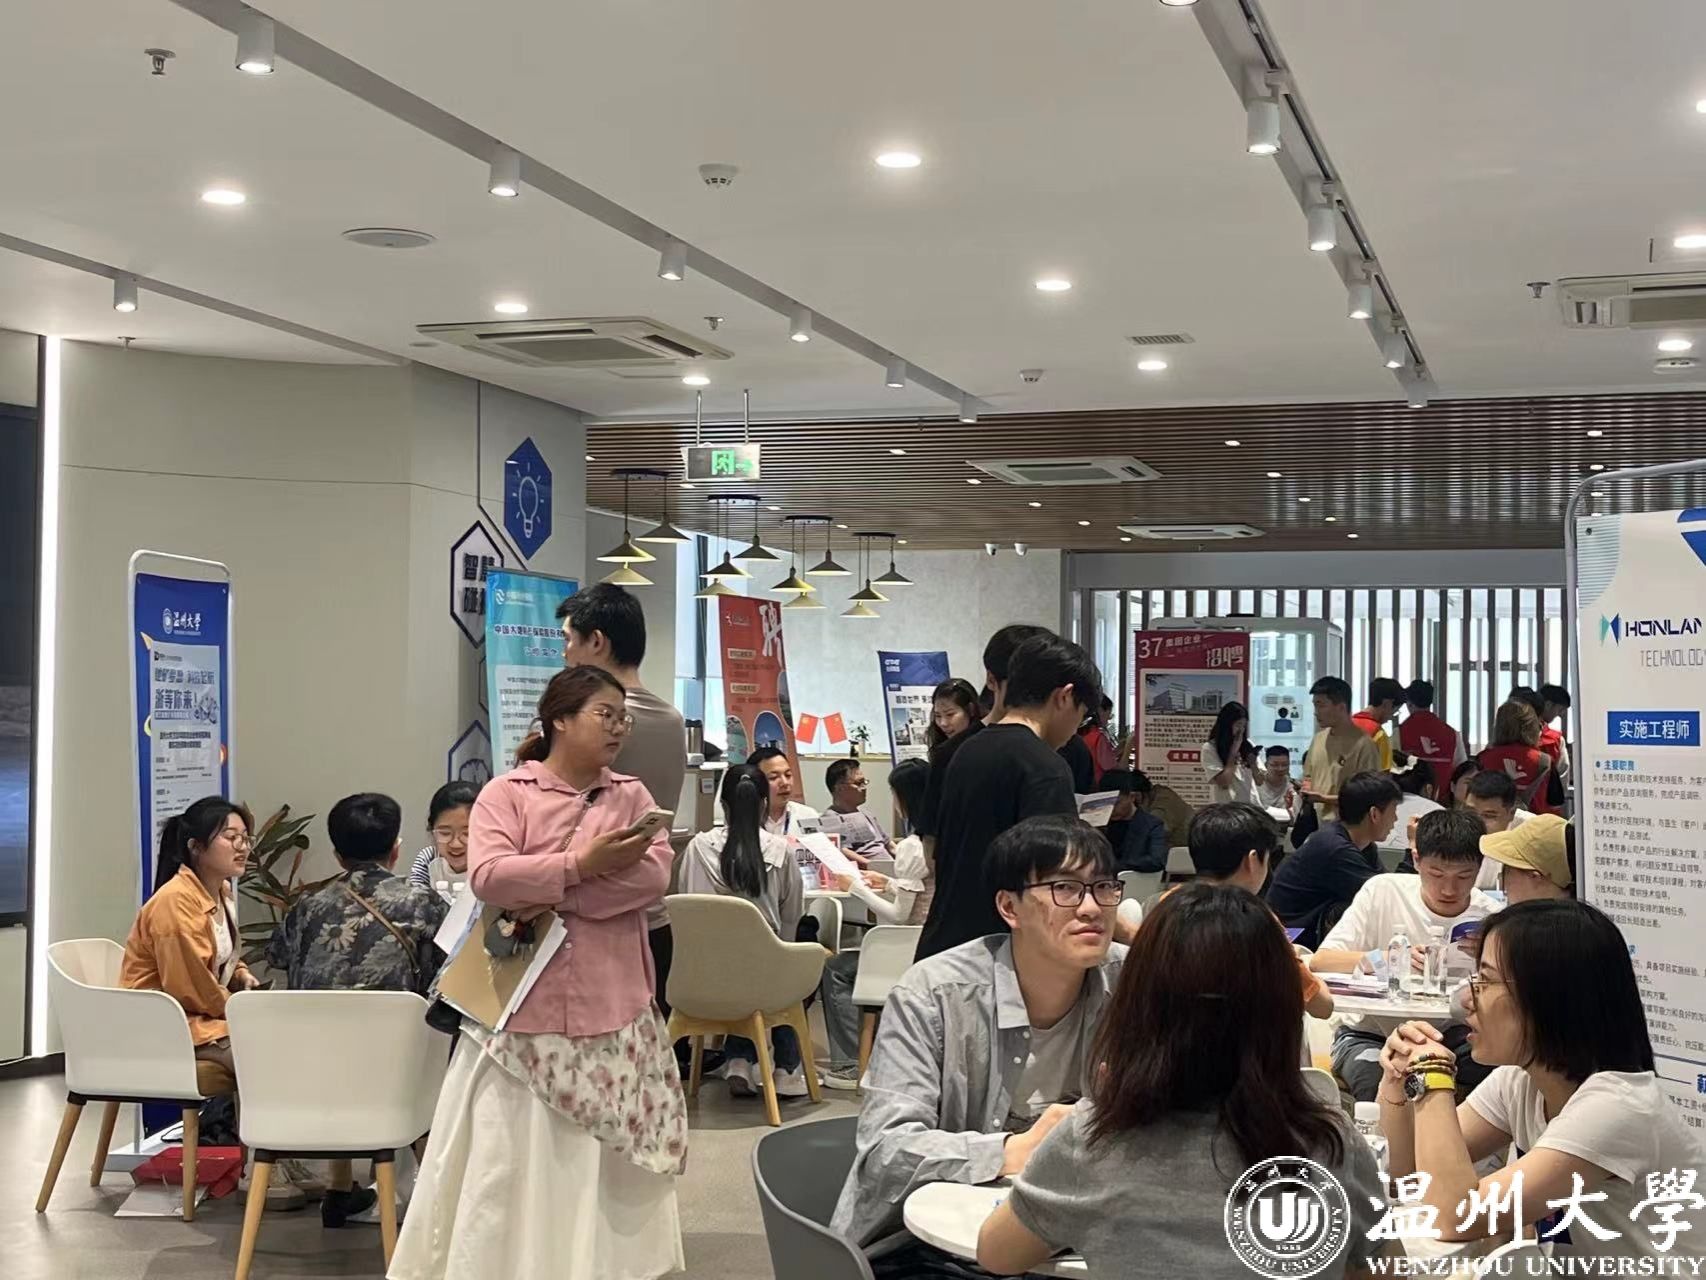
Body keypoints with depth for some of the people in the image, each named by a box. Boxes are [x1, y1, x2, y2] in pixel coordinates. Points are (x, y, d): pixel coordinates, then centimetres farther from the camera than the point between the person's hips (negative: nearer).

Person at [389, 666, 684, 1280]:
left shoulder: (631, 796, 9)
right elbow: (488, 877, -16)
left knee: (605, 1159, 8)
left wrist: (555, 895, -13)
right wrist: (582, 865, -19)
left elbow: (653, 877, -6)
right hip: (525, 1011, -3)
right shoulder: (506, 793, -1)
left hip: (611, 1010, 3)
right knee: (509, 1156, 0)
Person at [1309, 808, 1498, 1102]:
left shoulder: (1488, 918, -4)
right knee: (1380, 1085, -34)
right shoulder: (1382, 891, -9)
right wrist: (1385, 958, -30)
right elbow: (1320, 962, -15)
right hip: (1370, 1034, -2)